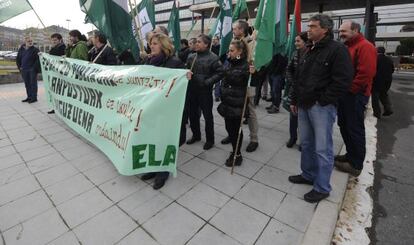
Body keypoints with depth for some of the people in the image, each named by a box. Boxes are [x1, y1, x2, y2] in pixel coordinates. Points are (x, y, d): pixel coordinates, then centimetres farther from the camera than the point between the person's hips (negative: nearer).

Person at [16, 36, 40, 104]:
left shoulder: (35, 50, -5)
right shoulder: (21, 49, 11)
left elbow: (38, 59, -11)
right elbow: (18, 59, 20)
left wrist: (35, 67, -14)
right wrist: (20, 67, 10)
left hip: (32, 70, -6)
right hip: (24, 70, 6)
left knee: (33, 84, -3)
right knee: (27, 84, 11)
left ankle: (34, 97, 3)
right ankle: (29, 97, 20)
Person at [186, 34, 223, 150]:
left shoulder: (213, 58, -8)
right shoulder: (191, 56, 9)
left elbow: (220, 73, -12)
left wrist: (207, 82, -18)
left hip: (205, 91, -6)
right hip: (192, 90, 6)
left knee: (208, 116, 4)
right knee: (192, 114, 15)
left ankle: (210, 139, 20)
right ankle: (196, 135, 35)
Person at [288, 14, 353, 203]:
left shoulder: (337, 49, -8)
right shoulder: (309, 50, 17)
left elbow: (343, 81, -15)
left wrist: (322, 101, -15)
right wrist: (294, 100, 15)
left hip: (322, 107, -8)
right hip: (304, 106, 8)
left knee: (322, 149, 0)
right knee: (306, 144, 16)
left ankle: (322, 188, 14)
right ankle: (308, 175, 33)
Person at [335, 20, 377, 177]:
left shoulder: (365, 47, -11)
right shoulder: (346, 47, 17)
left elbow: (366, 73, -21)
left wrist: (349, 89, -16)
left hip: (355, 95, -9)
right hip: (343, 94, 9)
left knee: (355, 129, -1)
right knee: (344, 126, 14)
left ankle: (356, 164, 12)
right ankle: (351, 155, 29)